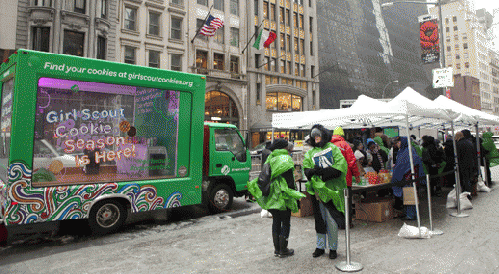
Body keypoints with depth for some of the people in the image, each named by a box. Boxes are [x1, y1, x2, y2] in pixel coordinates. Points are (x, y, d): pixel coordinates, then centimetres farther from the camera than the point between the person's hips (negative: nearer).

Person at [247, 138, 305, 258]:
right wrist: (294, 195, -8)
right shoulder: (286, 159, -11)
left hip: (272, 195, 6)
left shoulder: (270, 158, 8)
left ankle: (276, 249, 21)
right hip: (283, 196, -6)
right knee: (286, 222, 5)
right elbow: (289, 179, -14)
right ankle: (283, 250, 11)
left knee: (276, 221, 14)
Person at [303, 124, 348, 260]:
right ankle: (320, 246, 24)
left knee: (332, 221, 1)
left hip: (332, 188, -3)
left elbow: (341, 166, -8)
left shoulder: (333, 148, 5)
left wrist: (323, 171, -16)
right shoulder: (310, 152, 15)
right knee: (320, 219, 11)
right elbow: (306, 169, 3)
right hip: (317, 189, 3)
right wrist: (314, 171, -20)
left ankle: (333, 248, 17)